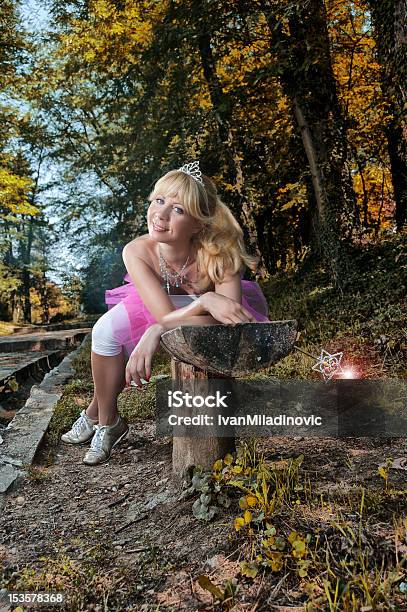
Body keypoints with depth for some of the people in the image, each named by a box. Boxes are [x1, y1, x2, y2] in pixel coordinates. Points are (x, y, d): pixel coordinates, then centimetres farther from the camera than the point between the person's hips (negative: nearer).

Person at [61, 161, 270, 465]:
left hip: (210, 315, -2)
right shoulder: (137, 251, -28)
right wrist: (207, 300, -54)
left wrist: (156, 330, -46)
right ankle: (105, 420, 7)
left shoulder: (218, 253, -34)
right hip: (161, 309, 3)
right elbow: (165, 314, -35)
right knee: (107, 330, -18)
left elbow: (230, 319, -40)